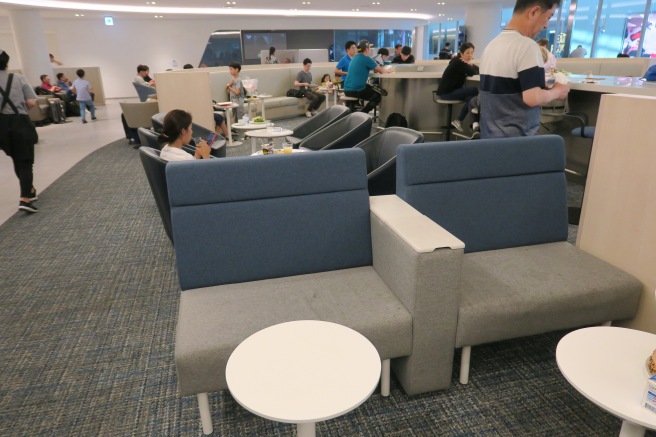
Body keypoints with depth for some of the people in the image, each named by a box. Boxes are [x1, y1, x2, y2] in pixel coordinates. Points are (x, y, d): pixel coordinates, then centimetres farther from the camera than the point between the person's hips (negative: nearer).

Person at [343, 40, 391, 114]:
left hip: (347, 90, 8)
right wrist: (387, 70, 19)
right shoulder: (366, 59, -10)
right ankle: (362, 113, 2)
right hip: (356, 90, -8)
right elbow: (381, 71, -2)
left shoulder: (355, 58, 14)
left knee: (372, 88, 30)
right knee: (379, 95, 14)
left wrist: (384, 69, 27)